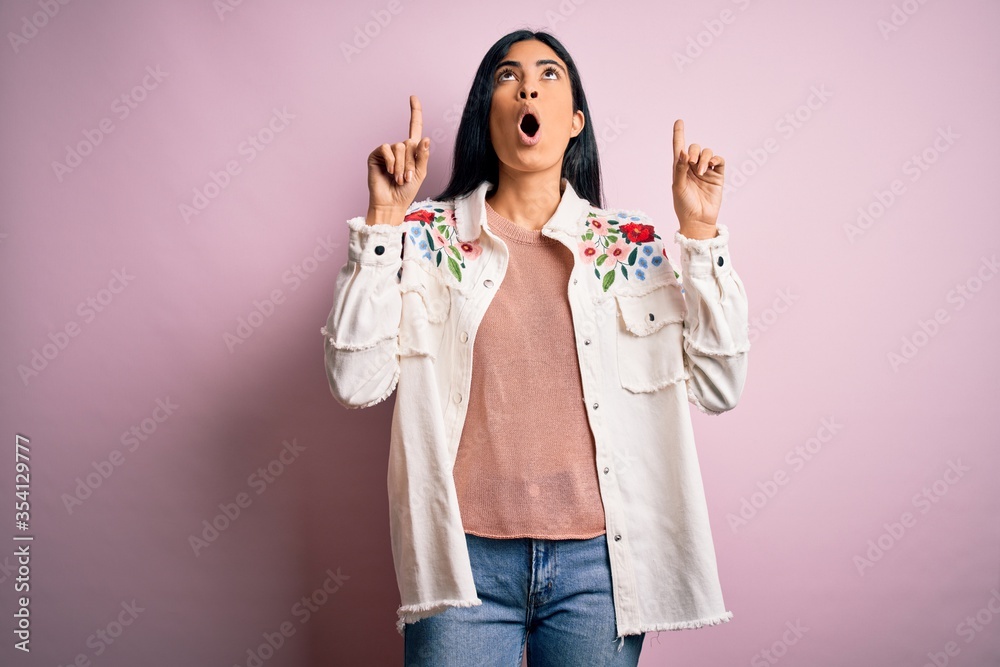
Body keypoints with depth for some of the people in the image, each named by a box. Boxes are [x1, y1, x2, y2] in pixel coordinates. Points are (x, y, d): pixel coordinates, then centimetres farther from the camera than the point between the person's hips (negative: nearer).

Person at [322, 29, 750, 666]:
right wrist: (383, 218, -11)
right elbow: (355, 384, -8)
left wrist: (700, 230, -6)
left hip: (599, 560, 1)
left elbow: (718, 389, -1)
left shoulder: (634, 246, 4)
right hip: (467, 560, -1)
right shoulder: (429, 236, 2)